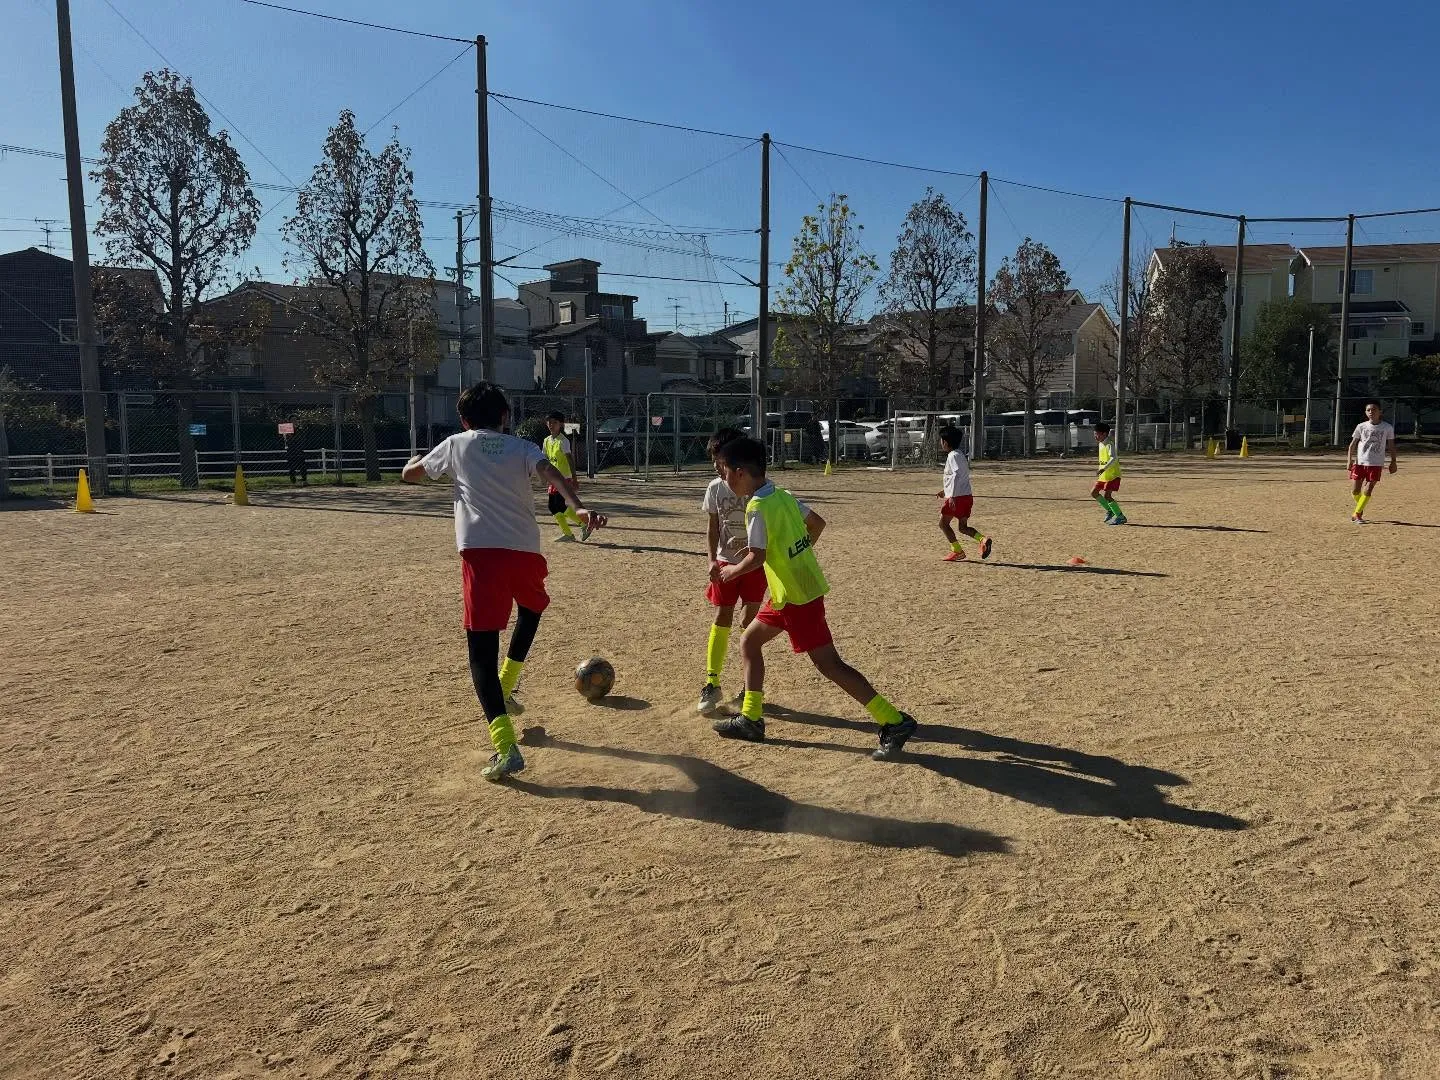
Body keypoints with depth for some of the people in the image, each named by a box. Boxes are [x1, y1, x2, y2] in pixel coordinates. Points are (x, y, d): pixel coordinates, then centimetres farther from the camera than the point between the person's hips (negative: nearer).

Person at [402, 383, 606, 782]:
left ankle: (505, 747, -17)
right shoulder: (523, 447, 16)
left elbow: (410, 474, 30)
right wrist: (579, 508, -21)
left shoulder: (456, 445, 17)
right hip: (525, 551, 2)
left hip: (480, 552, -2)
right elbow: (550, 473, -5)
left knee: (482, 651, -3)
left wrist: (417, 461, 54)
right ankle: (504, 690, 36)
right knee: (532, 607, 36)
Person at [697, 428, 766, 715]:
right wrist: (712, 560, -5)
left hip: (754, 562, -3)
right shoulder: (715, 488, -1)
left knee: (749, 622, -1)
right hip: (725, 562, 3)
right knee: (721, 620, 0)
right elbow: (713, 528, 6)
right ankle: (712, 684, 6)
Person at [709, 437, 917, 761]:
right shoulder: (783, 496, 9)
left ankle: (894, 722, -6)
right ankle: (750, 719, 24)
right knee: (749, 641, 17)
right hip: (789, 592, 10)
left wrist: (732, 570, -4)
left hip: (796, 596, -10)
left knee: (828, 664, -7)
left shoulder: (757, 508, -17)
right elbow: (818, 523, 17)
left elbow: (756, 557, -23)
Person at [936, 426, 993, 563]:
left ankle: (957, 551, 1)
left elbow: (957, 475, -25)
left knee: (943, 523, 3)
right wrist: (945, 490, 34)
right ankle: (983, 539, -9)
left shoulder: (953, 456, -12)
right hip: (967, 496, 9)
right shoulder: (960, 454, 19)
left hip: (957, 497, -9)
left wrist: (952, 496, -30)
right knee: (963, 527, 12)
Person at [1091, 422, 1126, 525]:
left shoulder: (1109, 445, -16)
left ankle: (1120, 517, -5)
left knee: (1106, 495, -14)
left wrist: (1103, 469, -40)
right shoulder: (1101, 444, 10)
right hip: (1104, 475, 9)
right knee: (1093, 493, 8)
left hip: (1112, 475, -9)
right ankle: (1110, 510, 20)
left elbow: (1113, 459, -30)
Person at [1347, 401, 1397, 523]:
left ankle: (1357, 514, 0)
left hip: (1376, 464, -1)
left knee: (1368, 491, -8)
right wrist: (1349, 460, -2)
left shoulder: (1387, 428, 0)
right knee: (1356, 491, 4)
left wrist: (1393, 461, 4)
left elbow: (1391, 445, 8)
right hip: (1360, 462, 1)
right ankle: (1360, 511, 28)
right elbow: (1352, 444, 6)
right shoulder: (1361, 427, 2)